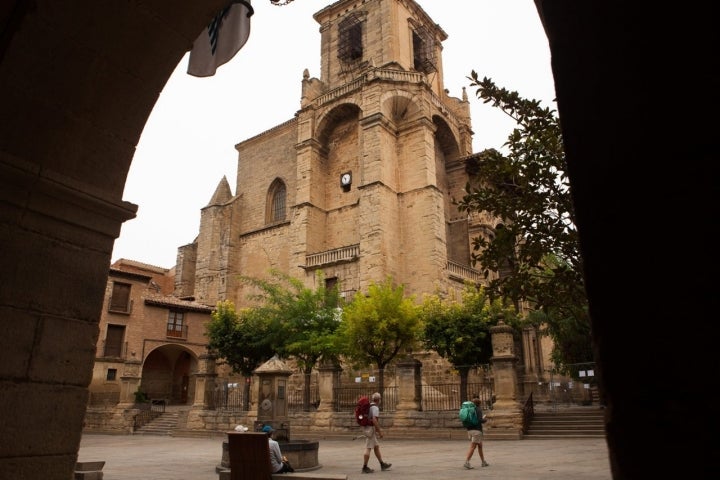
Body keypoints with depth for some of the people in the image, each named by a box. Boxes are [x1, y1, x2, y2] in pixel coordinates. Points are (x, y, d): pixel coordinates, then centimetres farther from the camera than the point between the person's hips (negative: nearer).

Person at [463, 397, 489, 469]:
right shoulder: (479, 409, -7)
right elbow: (480, 420, -18)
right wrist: (485, 420, 5)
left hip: (470, 430, 7)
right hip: (477, 430, -7)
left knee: (480, 445, 20)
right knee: (472, 447, -10)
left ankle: (483, 462, 27)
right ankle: (466, 462, -19)